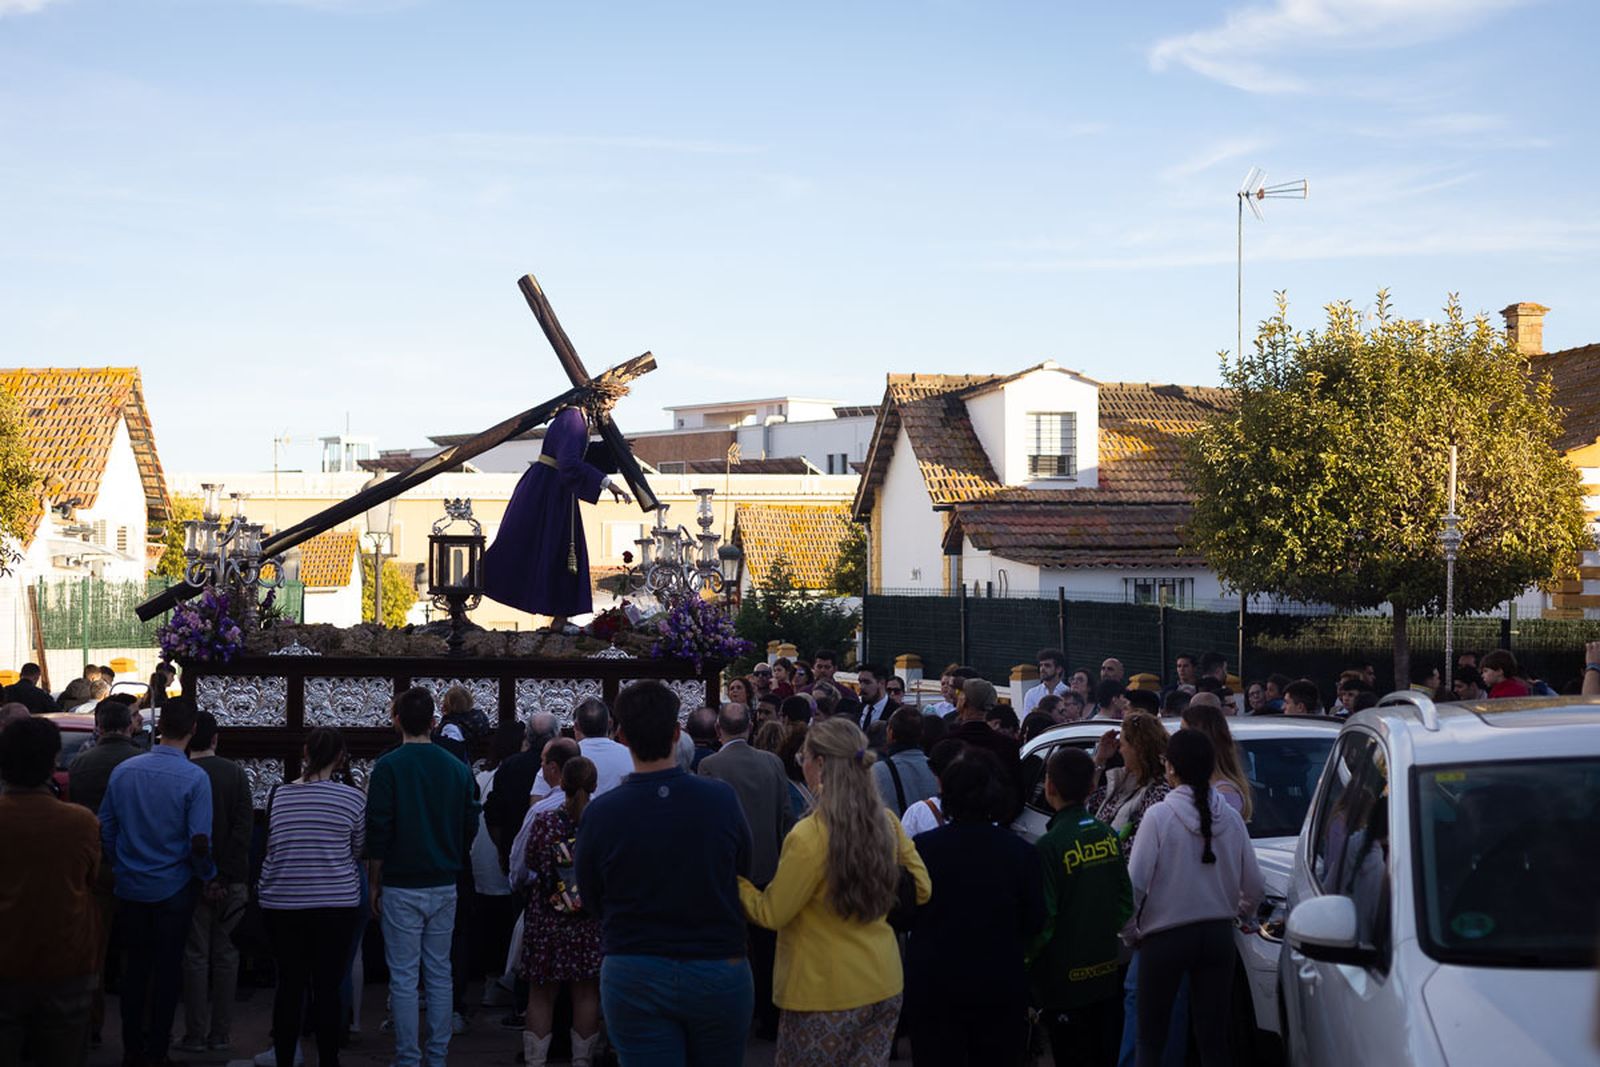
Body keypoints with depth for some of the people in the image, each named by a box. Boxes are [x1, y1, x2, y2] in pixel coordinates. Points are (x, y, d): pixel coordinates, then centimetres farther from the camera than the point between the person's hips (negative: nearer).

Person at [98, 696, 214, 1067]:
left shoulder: (123, 771, -3)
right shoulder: (194, 778, -15)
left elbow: (105, 829, 4)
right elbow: (199, 842, -17)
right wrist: (208, 876, 1)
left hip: (130, 887, 3)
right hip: (173, 890, -3)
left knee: (135, 966, 15)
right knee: (167, 970, 8)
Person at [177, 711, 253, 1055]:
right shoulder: (236, 773, 1)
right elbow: (245, 825, -5)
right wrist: (235, 875, -5)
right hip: (231, 880, 2)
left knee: (196, 956, 3)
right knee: (225, 955, 9)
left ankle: (196, 1034, 3)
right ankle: (221, 1034, 11)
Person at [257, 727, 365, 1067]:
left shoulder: (279, 794, 0)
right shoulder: (353, 798, -6)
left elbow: (270, 847, 10)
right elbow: (359, 851, 5)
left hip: (283, 903, 2)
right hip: (335, 905, -2)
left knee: (289, 985, 10)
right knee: (327, 987, 3)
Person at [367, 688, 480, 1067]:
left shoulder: (389, 766, -9)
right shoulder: (457, 768, 3)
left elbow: (378, 831, -9)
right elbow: (470, 826, 9)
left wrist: (373, 883, -1)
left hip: (401, 888, -4)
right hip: (445, 886, 4)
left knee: (404, 977, 1)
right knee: (440, 974, 10)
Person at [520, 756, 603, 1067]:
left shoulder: (543, 822, -9)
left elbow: (527, 865, 1)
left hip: (545, 921, 0)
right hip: (590, 924, 0)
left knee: (541, 994, 8)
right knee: (586, 994, 9)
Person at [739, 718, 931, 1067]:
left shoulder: (808, 837, -20)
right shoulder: (886, 823, -1)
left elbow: (771, 914, -12)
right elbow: (920, 889, 10)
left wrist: (735, 882, 2)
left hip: (823, 992, -6)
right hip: (884, 984, 7)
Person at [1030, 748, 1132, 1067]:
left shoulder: (1049, 847, -18)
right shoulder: (1109, 837, 1)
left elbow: (1043, 920, -16)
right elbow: (1126, 903, 8)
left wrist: (1025, 957, -1)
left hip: (1066, 982, -6)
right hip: (1108, 973, 6)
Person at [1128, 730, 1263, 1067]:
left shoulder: (1159, 816, -13)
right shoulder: (1230, 818, -2)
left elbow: (1135, 882, -14)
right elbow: (1253, 886, 3)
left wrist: (1132, 927, 2)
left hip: (1165, 936, -3)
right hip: (1218, 935, 3)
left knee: (1151, 1038, 8)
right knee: (1213, 1038, 9)